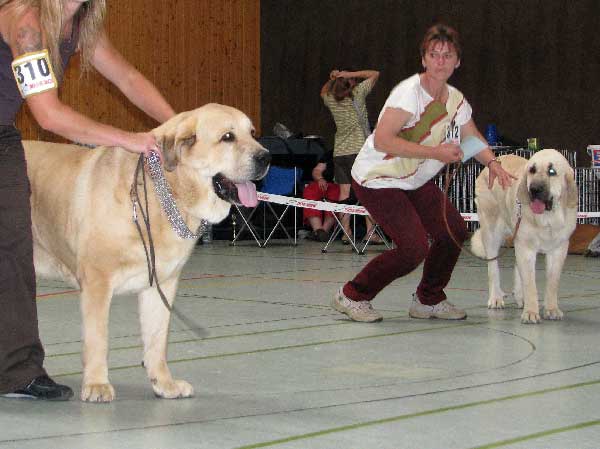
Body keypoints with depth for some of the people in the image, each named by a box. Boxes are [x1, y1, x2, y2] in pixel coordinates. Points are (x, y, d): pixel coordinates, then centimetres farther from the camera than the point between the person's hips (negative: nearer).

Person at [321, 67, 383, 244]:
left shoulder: (331, 100, 7)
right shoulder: (357, 94, -4)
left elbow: (323, 92, 32)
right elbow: (375, 74, 5)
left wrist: (331, 79, 17)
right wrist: (351, 74, 1)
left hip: (339, 152, 4)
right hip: (359, 149, -4)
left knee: (344, 193, 3)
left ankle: (346, 233, 1)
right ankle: (370, 231, -7)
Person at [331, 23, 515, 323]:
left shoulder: (455, 100, 1)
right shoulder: (409, 92, -24)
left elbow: (474, 139, 15)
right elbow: (382, 140, -33)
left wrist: (492, 162, -7)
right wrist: (435, 152, -33)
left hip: (415, 181, 8)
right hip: (376, 178, -8)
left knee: (454, 231, 0)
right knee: (413, 248, -19)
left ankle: (428, 300, 21)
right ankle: (352, 296, 0)